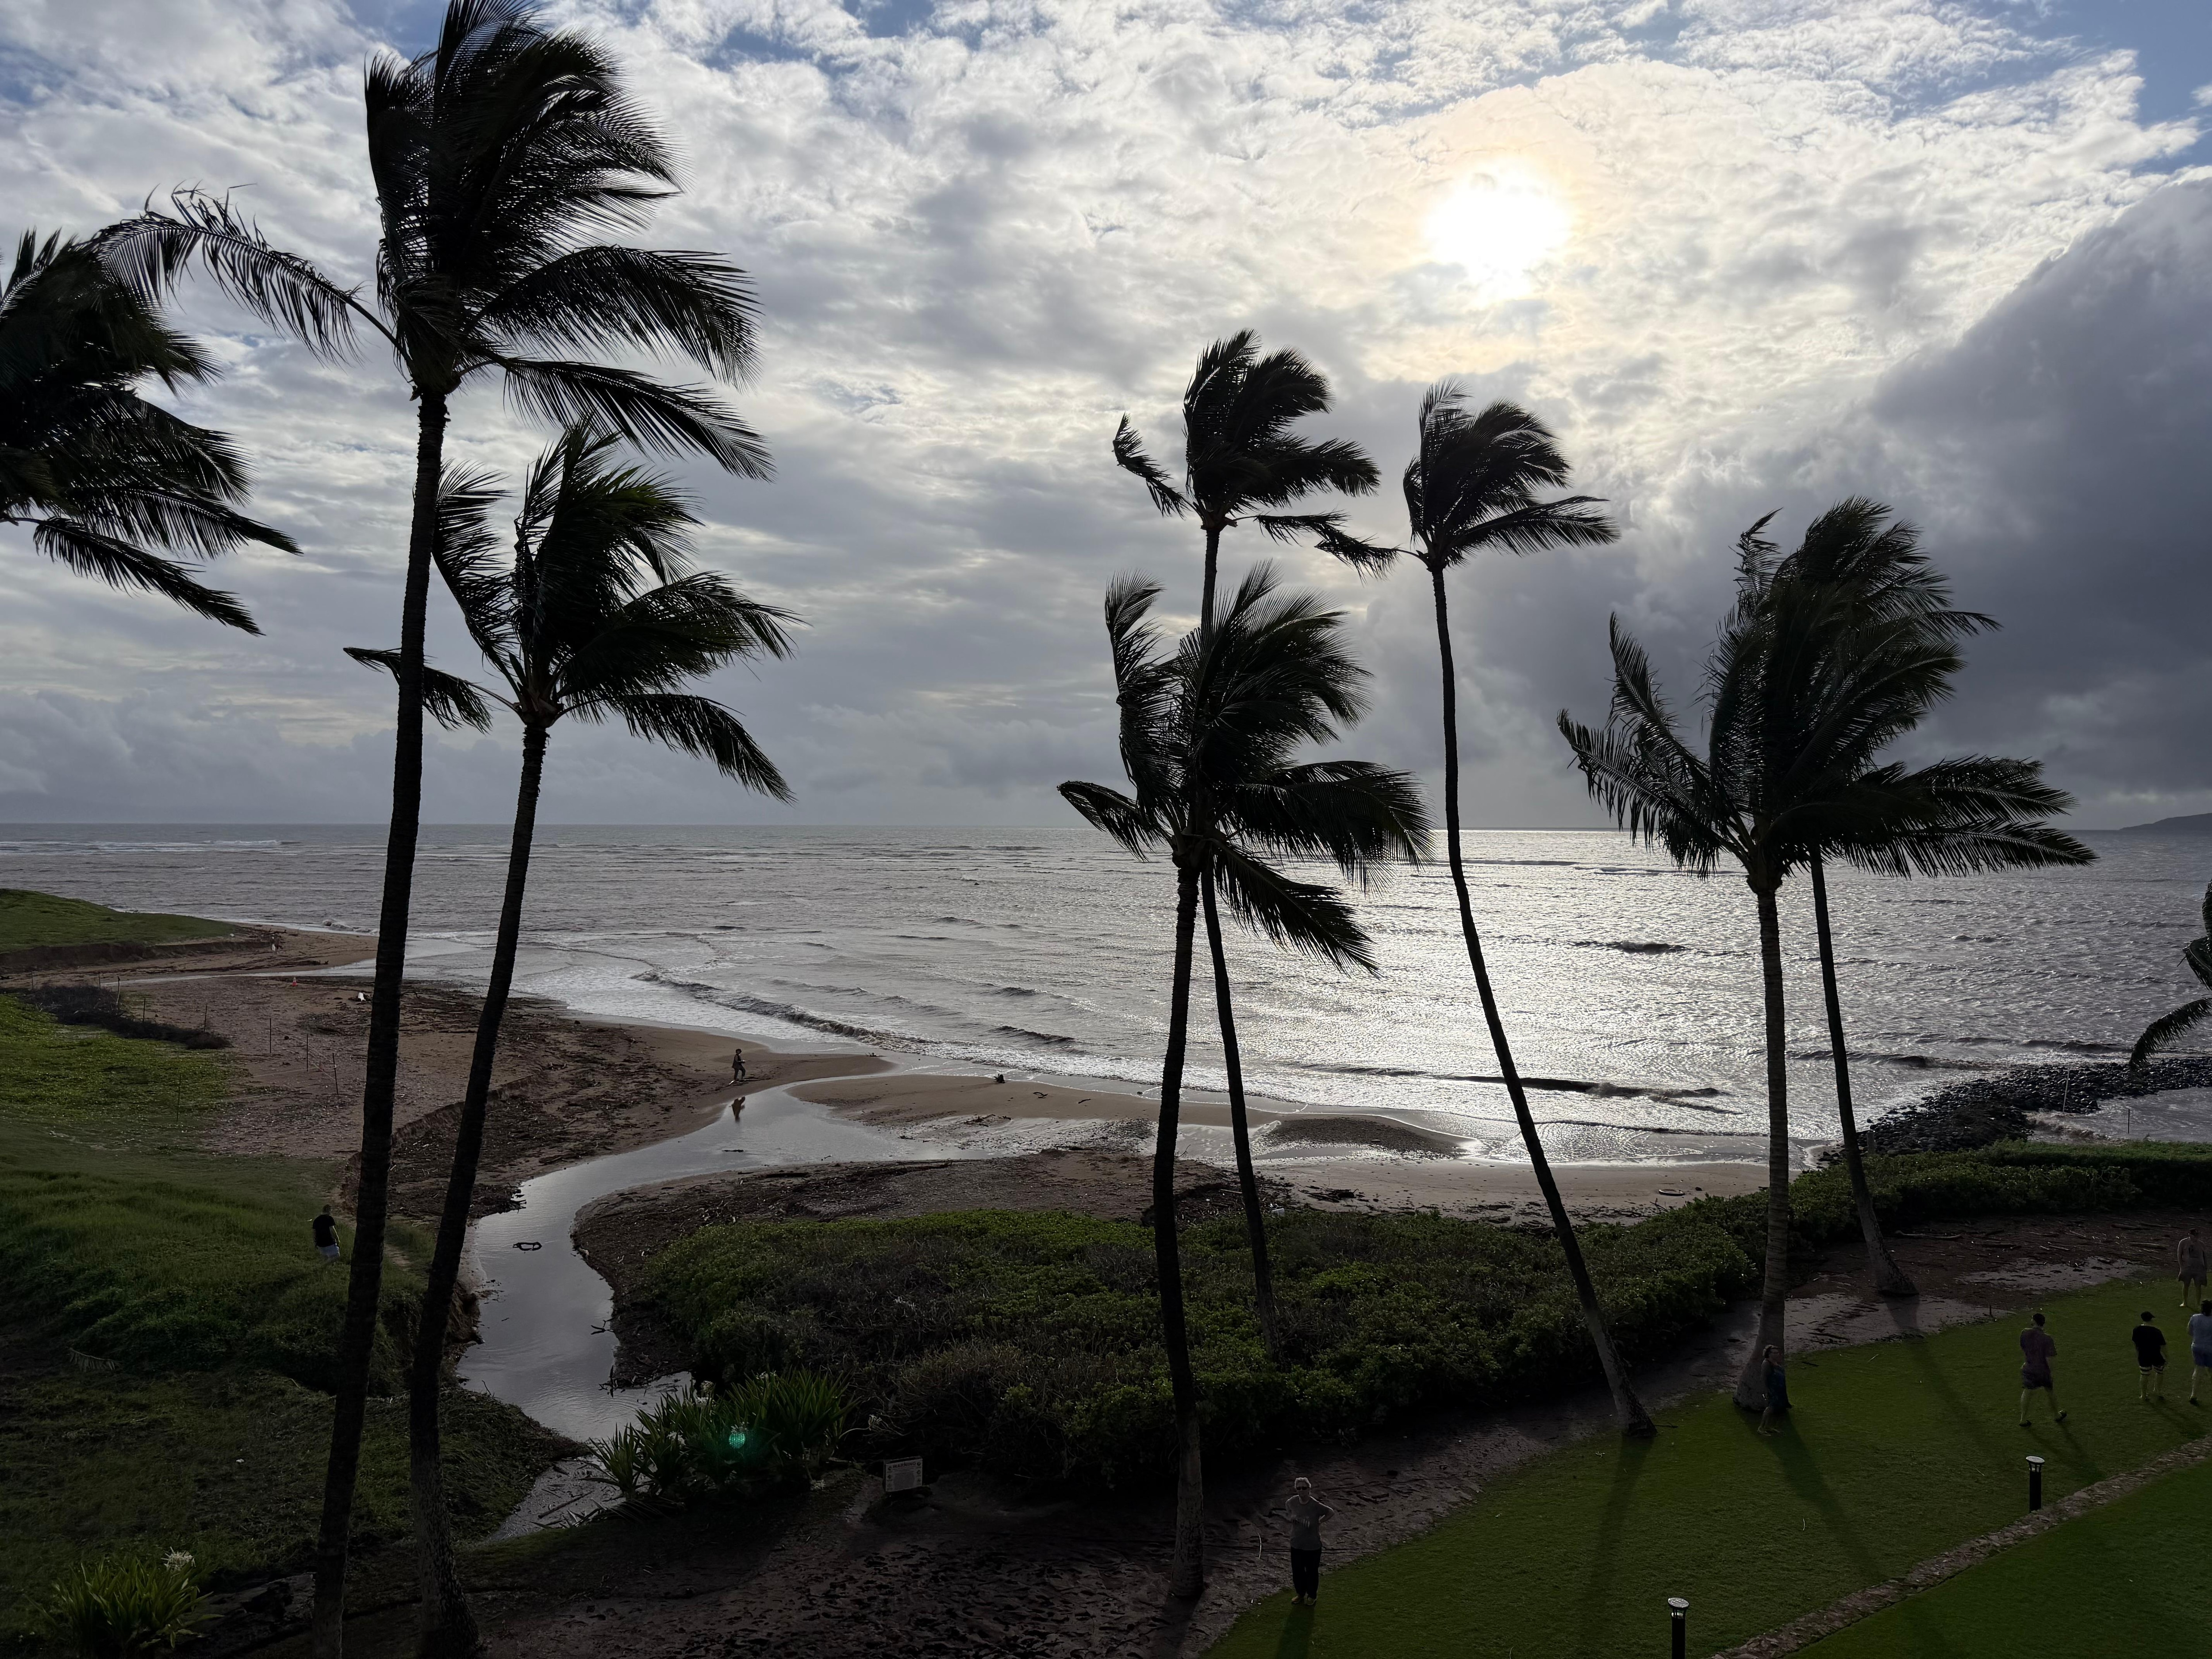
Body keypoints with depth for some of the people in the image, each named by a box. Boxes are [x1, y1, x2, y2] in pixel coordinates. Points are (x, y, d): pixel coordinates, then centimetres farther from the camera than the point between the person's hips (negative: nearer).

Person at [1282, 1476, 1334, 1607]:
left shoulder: (1316, 1505, -24)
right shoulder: (1292, 1502, -13)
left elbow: (1331, 1512, -6)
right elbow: (1287, 1513, 11)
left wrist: (1319, 1522, -10)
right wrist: (1291, 1518, -9)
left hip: (1313, 1546, -3)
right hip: (1296, 1544, 3)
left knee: (1312, 1572, 15)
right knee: (1297, 1571, 16)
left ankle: (1311, 1595, 39)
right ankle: (1300, 1594, 40)